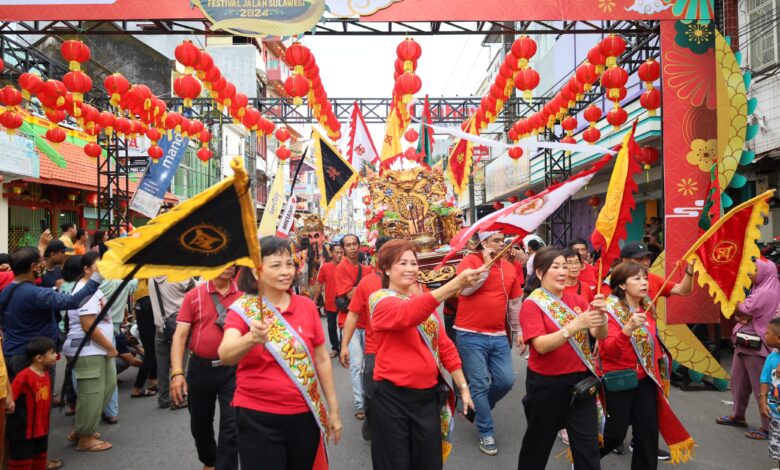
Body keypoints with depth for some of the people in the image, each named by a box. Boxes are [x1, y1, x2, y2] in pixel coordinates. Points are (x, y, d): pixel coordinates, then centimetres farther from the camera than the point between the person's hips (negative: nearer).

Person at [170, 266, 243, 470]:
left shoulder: (244, 295, -3)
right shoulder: (193, 296, -3)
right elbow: (180, 335, -7)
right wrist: (177, 372, -16)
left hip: (233, 368, -2)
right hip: (201, 368, 2)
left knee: (231, 427, -2)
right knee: (200, 423, 20)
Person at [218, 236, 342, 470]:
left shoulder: (307, 306, -2)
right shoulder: (242, 308, -9)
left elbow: (322, 359, 6)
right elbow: (225, 355, -26)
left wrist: (333, 408, 9)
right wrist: (252, 339, -46)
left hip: (304, 414, 3)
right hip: (258, 417, -3)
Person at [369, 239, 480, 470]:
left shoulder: (425, 302, 11)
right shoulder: (380, 299, -10)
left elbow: (445, 346, 13)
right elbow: (407, 314, -32)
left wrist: (463, 387, 7)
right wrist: (455, 284, -42)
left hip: (429, 395, 6)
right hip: (393, 397, -5)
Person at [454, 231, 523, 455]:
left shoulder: (509, 267, 9)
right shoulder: (470, 261, -6)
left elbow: (515, 302, 17)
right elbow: (465, 288, -22)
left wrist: (518, 331, 19)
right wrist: (486, 265, -18)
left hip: (498, 336, 5)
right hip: (470, 335, -5)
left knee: (506, 380, 5)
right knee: (480, 384, 0)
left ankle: (479, 407, 32)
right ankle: (486, 432, 16)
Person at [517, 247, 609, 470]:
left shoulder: (577, 301, 5)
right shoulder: (531, 304, -10)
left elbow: (601, 335, -3)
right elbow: (541, 345, -22)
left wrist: (600, 315, -25)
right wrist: (574, 326, -33)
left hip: (581, 380, 4)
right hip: (547, 383, -4)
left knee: (588, 445, 6)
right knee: (539, 441, 14)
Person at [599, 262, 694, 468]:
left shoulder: (647, 308, 4)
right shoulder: (611, 310, -18)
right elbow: (607, 351, -30)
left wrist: (657, 370, 17)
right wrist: (628, 329, -43)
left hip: (646, 380, 6)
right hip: (618, 381, -6)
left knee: (649, 432, 8)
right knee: (615, 434, 2)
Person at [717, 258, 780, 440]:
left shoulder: (765, 293, -18)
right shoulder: (760, 289, 14)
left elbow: (740, 311, -16)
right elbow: (744, 313, 16)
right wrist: (741, 317, -5)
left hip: (755, 344, -10)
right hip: (745, 341, 10)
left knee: (760, 385, -3)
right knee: (738, 380, 17)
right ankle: (737, 416, 30)